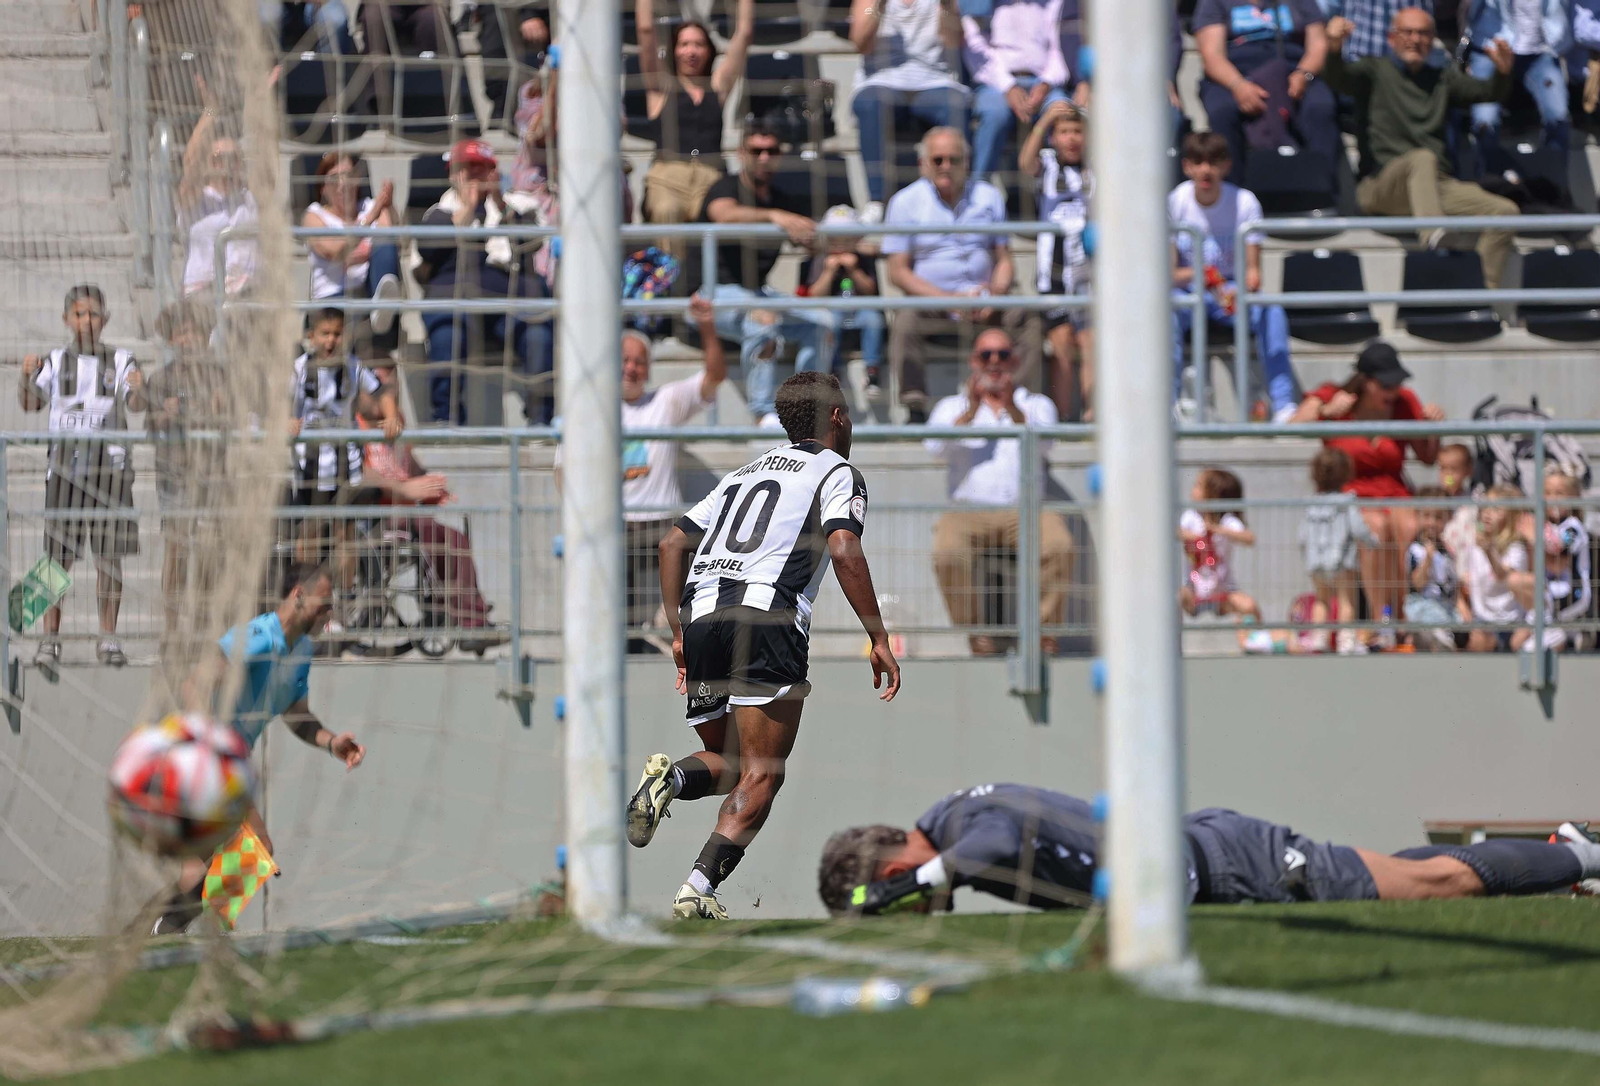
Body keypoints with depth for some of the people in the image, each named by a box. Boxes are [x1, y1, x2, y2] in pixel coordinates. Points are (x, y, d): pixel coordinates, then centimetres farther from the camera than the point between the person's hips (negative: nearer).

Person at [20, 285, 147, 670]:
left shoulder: (121, 361, 6)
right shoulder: (55, 362, 9)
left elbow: (136, 405, -8)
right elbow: (31, 403, -2)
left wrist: (137, 390, -30)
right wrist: (28, 378, -22)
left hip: (110, 463, 0)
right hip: (65, 462, 0)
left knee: (109, 555, 1)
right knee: (58, 555, -4)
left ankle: (108, 638, 7)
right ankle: (49, 639, -2)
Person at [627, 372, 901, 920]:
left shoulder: (746, 472, 29)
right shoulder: (838, 473, 9)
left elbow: (673, 542, 23)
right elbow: (843, 549, -9)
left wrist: (679, 633, 25)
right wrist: (879, 639, -6)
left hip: (700, 621, 6)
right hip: (767, 618, -6)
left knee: (729, 764, 19)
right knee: (761, 777, -4)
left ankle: (671, 779, -14)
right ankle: (699, 887, -22)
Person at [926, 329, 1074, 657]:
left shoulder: (1035, 405, 20)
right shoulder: (952, 407, 21)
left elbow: (1042, 443, -3)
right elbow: (937, 447, 0)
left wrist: (1012, 408, -20)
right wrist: (971, 410, -12)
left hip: (1024, 511, 0)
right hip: (968, 512, 0)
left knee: (1059, 546, -33)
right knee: (948, 555, -35)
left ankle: (1044, 635, -27)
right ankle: (979, 639, -24)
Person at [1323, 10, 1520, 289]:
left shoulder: (1442, 78, 23)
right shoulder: (1375, 72, 12)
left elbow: (1488, 93, 8)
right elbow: (1337, 78, -10)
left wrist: (1503, 71, -16)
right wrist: (1334, 48, -33)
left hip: (1435, 186, 5)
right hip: (1381, 188, -5)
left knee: (1504, 210, -15)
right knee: (1422, 158, -39)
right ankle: (1433, 236, -63)